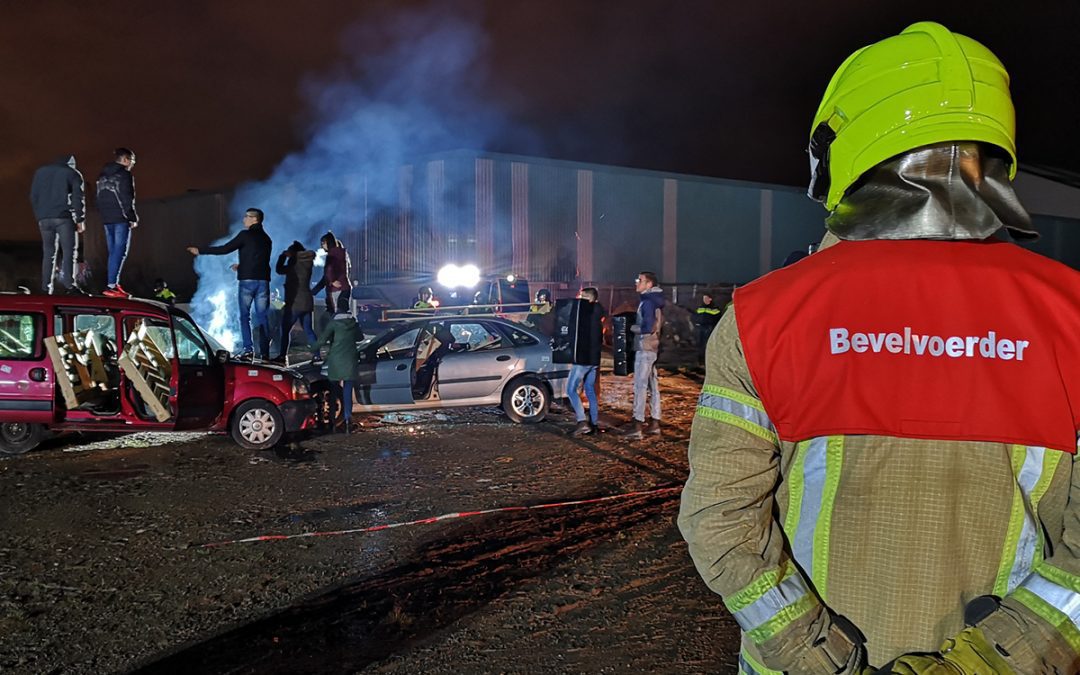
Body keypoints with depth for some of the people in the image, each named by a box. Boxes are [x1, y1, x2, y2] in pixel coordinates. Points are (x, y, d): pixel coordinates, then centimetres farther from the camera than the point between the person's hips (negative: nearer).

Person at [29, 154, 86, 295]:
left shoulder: (40, 172, 19)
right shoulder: (73, 174, 5)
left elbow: (33, 197, 18)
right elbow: (78, 198, -3)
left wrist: (39, 216, 21)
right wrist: (80, 219, -1)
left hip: (44, 218, 4)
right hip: (65, 218, -4)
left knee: (48, 252, 9)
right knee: (68, 251, -3)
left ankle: (46, 286, 6)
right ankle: (69, 284, -13)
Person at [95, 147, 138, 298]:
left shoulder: (103, 176, 18)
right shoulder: (124, 174, -9)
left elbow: (99, 198, 20)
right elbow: (126, 200, -15)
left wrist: (104, 214, 22)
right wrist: (133, 218, -9)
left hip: (107, 218, 9)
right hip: (121, 219, -8)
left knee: (113, 252, 13)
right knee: (120, 252, -8)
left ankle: (113, 283, 12)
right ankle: (111, 286, -13)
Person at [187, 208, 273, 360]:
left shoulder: (245, 235, -4)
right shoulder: (266, 238, 16)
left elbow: (224, 249, -7)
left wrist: (200, 251, 1)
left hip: (247, 280, -5)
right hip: (263, 280, 5)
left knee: (245, 316, 2)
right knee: (262, 316, 4)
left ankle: (248, 349, -7)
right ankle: (265, 352, 0)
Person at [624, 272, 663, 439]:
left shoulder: (647, 302, -15)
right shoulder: (653, 301, 14)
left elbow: (647, 327, -23)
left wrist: (632, 327, -8)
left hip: (645, 349, -10)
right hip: (652, 348, 10)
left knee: (640, 386, -9)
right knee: (652, 386, 13)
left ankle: (637, 426, -10)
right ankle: (654, 423, 19)